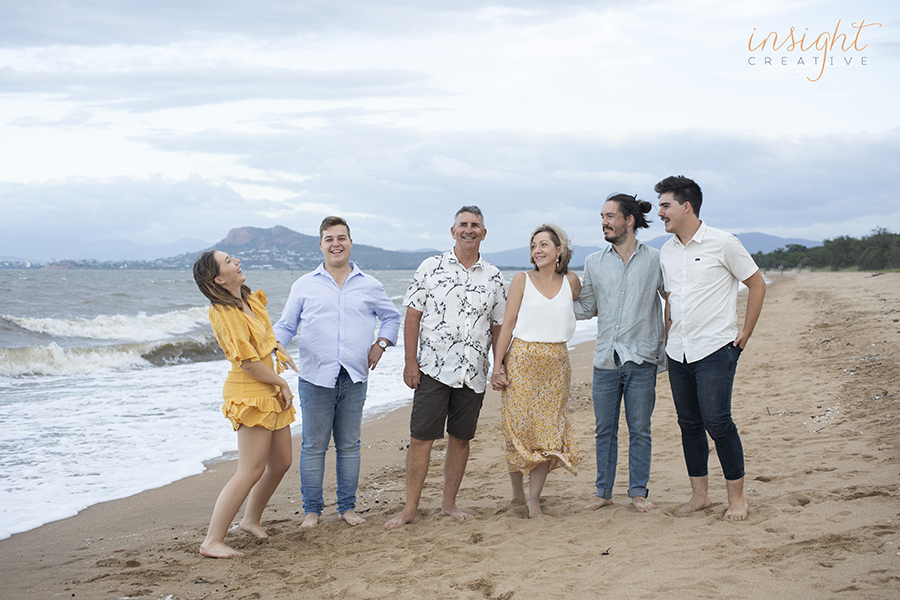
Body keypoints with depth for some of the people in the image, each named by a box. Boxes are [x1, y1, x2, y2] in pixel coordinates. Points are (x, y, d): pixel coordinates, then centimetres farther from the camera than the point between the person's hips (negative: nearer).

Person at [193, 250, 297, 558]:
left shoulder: (251, 299, 10)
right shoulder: (224, 313, -18)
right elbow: (248, 361, -20)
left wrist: (278, 350, 14)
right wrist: (282, 383, -10)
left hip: (271, 392, 9)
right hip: (249, 394, -9)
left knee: (281, 463, 15)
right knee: (252, 470, -11)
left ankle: (252, 519, 33)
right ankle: (212, 541, -8)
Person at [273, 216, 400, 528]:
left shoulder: (370, 286, 10)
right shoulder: (304, 286, 7)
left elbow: (391, 317, 23)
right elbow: (286, 325, 10)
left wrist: (380, 345, 8)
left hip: (354, 379, 1)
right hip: (315, 378, -1)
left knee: (349, 445, 8)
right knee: (313, 446, 1)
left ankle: (348, 506, 18)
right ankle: (312, 509, 10)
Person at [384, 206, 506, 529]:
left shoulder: (493, 276, 9)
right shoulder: (432, 267, 0)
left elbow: (498, 326, 14)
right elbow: (412, 316, -1)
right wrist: (410, 362, -7)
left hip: (474, 372, 3)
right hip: (433, 368, -3)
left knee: (461, 438, 9)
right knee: (421, 438, -4)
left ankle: (449, 502, 21)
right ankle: (410, 507, 4)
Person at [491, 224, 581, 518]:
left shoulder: (571, 281, 7)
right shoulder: (522, 280, 1)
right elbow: (507, 325, -2)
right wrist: (497, 366, -7)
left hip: (556, 362, 2)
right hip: (522, 360, -2)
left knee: (548, 430, -1)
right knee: (519, 427, -4)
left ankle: (534, 498, 5)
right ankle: (517, 491, 13)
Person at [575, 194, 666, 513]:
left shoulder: (655, 260, 2)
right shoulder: (594, 263, 8)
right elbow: (585, 308, 14)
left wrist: (666, 345, 5)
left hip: (641, 358, -2)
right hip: (606, 359, 2)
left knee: (639, 429, 4)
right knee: (604, 428, 6)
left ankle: (639, 491, 14)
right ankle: (603, 491, 15)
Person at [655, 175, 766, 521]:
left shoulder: (722, 244, -7)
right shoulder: (667, 252, 11)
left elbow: (757, 284, -1)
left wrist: (745, 333, -3)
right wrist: (669, 341, 15)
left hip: (715, 349, -6)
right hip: (679, 353, 6)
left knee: (716, 421, -11)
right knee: (689, 424, 9)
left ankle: (737, 497, 1)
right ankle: (699, 495, 19)